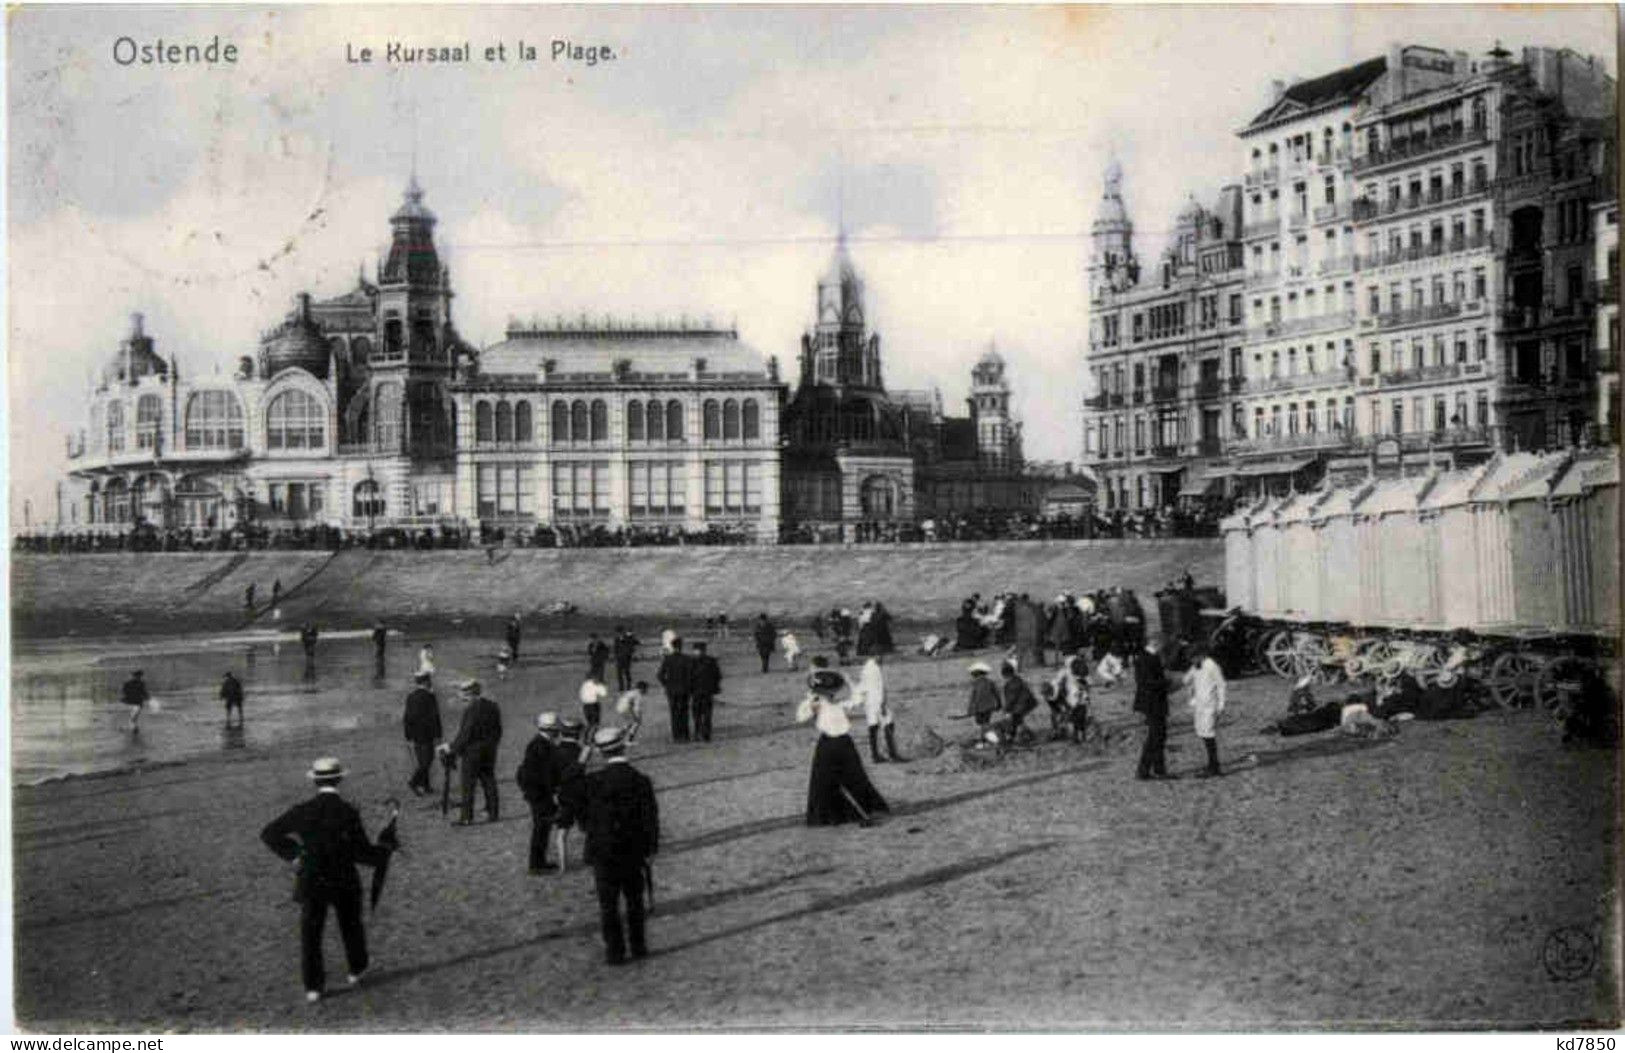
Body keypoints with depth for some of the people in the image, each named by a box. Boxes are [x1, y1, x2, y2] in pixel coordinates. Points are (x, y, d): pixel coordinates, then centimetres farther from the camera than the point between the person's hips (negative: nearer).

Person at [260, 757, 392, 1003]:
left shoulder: (302, 811, -9)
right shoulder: (348, 812, -17)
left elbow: (268, 833, 0)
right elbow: (363, 853, -15)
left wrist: (292, 853, 7)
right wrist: (385, 851, 4)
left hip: (311, 882, 0)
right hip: (344, 883, 0)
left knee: (310, 933, 11)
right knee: (351, 926, 22)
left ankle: (313, 986, 8)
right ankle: (356, 970, 39)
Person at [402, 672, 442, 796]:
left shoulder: (410, 696, 4)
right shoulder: (429, 696, -15)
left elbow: (406, 717, 6)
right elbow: (434, 717, -17)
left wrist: (408, 735, 11)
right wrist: (438, 734, -10)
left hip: (415, 734, 7)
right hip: (426, 734, -7)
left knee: (420, 760, 14)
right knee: (427, 760, -1)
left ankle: (425, 786, 17)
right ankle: (413, 782, -11)